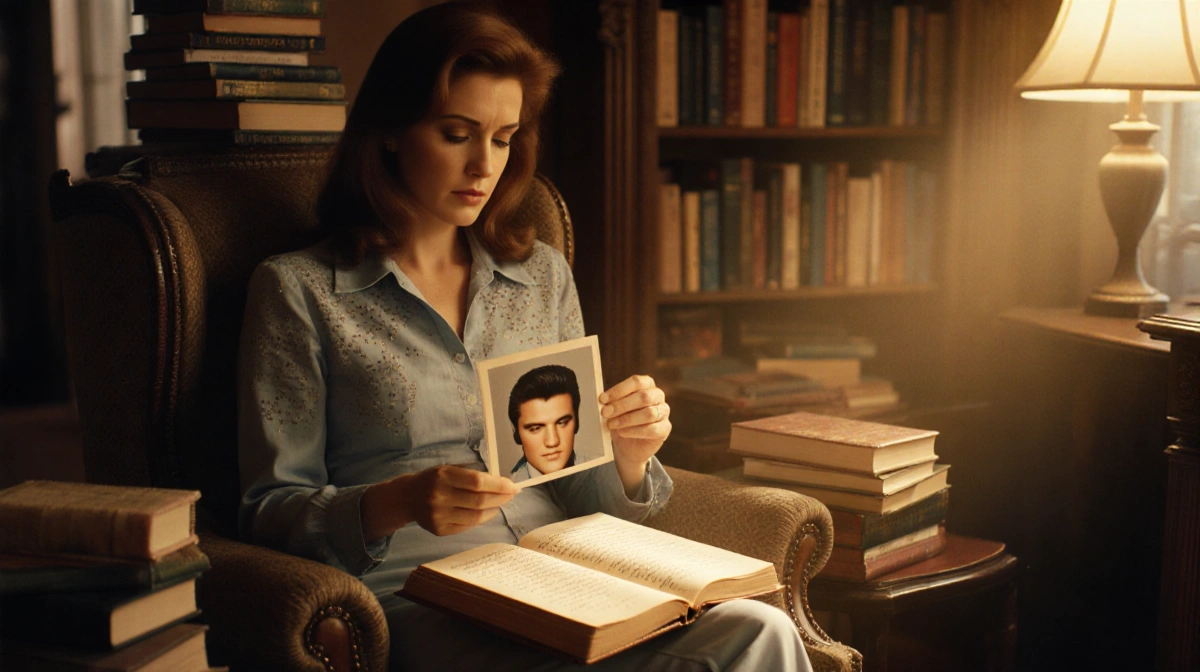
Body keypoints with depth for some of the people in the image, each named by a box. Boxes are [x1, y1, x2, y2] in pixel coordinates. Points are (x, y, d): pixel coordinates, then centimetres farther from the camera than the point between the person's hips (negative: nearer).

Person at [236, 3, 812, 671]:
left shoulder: (545, 275, 17)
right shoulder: (298, 289, 3)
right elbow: (270, 510, 1)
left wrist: (628, 457, -5)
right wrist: (395, 504, -18)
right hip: (421, 604, -5)